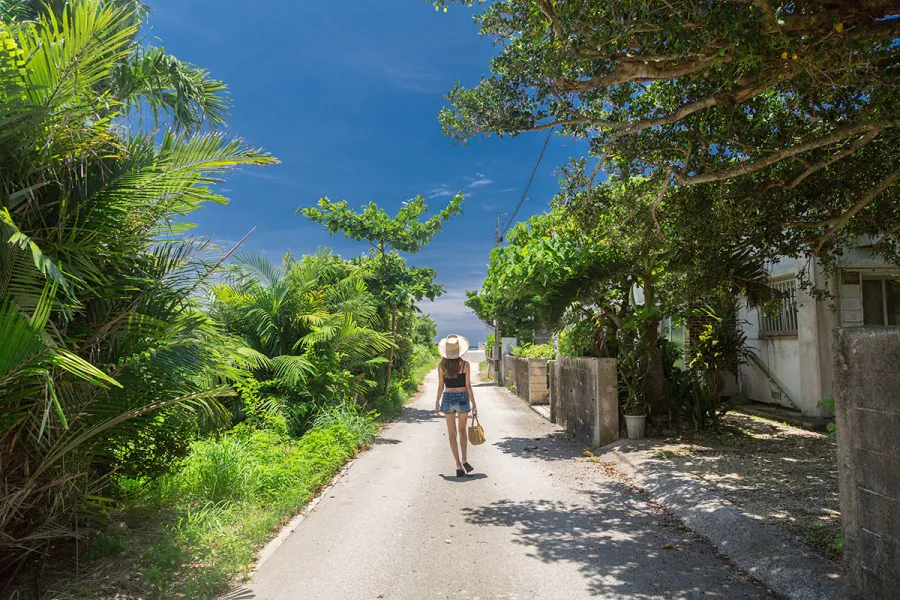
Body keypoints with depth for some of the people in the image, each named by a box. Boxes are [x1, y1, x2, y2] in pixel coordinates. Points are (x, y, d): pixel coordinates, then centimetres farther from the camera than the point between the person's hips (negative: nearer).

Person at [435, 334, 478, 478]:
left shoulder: (441, 366, -3)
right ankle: (464, 460, 7)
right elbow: (468, 385, -6)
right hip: (462, 398, -1)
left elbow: (441, 386, 0)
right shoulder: (464, 365, -7)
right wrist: (474, 403, 1)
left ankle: (459, 466, 6)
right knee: (462, 430, 19)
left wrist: (437, 402, 11)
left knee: (452, 433, 8)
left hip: (448, 398, 1)